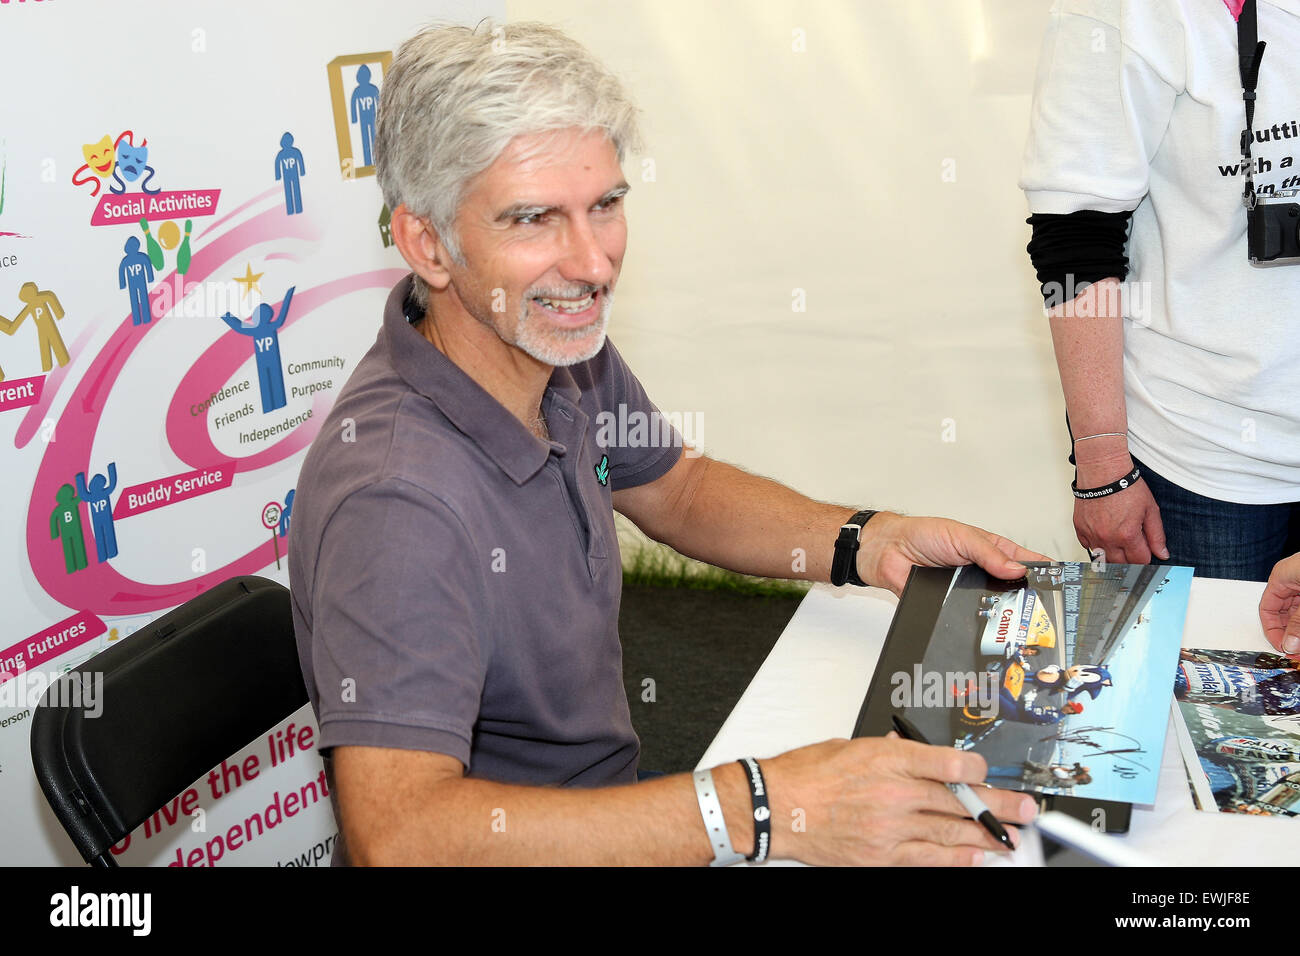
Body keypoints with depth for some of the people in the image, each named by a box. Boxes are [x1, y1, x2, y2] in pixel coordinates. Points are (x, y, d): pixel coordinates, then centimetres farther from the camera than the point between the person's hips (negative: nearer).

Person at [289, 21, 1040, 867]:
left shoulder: (568, 351, -5)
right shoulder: (395, 499, -32)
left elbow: (674, 489, 12)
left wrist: (861, 542, -4)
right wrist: (753, 811, -40)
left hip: (610, 808, 7)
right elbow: (397, 835, -38)